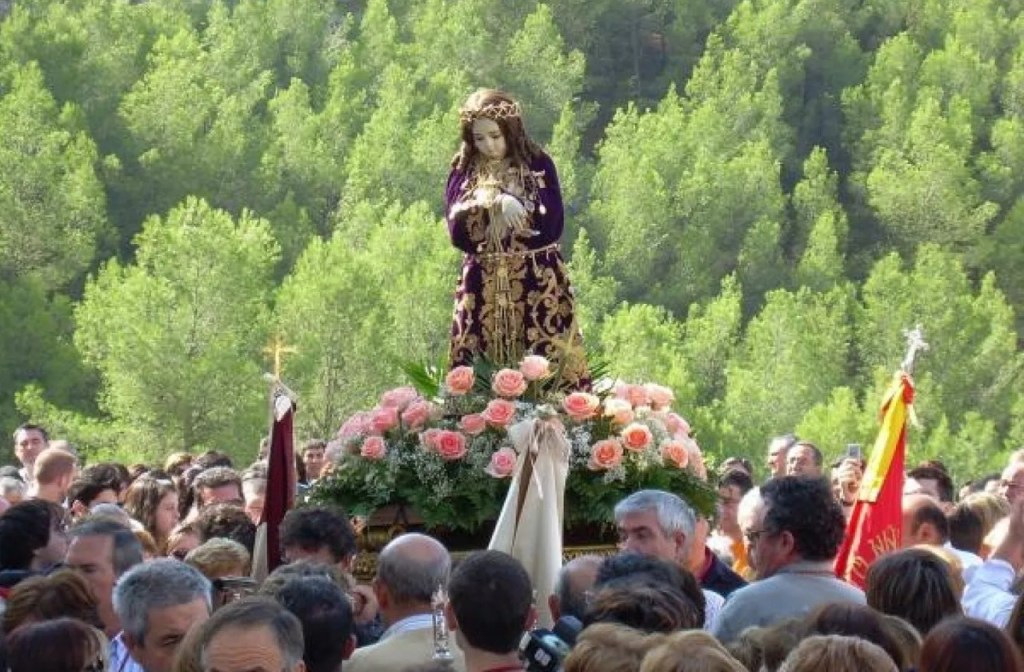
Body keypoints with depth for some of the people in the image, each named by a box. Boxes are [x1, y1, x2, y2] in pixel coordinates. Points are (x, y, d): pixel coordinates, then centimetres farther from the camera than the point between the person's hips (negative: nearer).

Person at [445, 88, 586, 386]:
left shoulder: (538, 165, 1)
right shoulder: (463, 172, 6)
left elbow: (551, 227, -8)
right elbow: (458, 235, -4)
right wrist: (494, 203, -18)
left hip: (537, 284, -2)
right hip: (482, 288, 2)